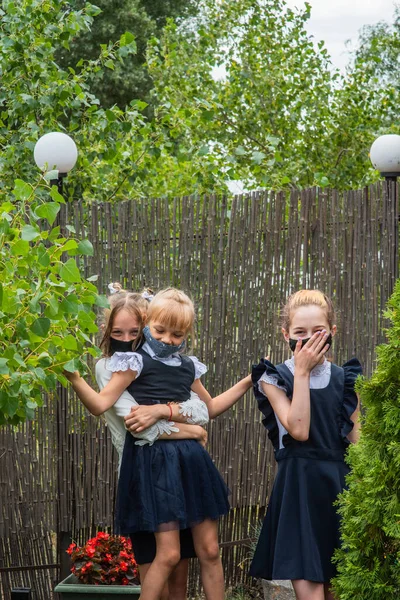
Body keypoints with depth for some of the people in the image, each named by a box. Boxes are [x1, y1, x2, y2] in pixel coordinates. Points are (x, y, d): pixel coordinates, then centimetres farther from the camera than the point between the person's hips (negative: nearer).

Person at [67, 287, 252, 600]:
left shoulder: (188, 366, 14)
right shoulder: (137, 362, -3)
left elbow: (210, 408, 30)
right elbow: (101, 403, -13)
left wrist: (247, 382, 26)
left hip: (191, 457, 6)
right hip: (156, 458, -6)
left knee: (210, 550, 7)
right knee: (168, 553, -10)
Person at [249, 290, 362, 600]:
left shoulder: (346, 379, 9)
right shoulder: (274, 379, 0)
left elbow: (357, 440, 8)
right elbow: (298, 430, -15)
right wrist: (301, 372, -12)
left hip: (341, 484, 3)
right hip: (298, 486, -3)